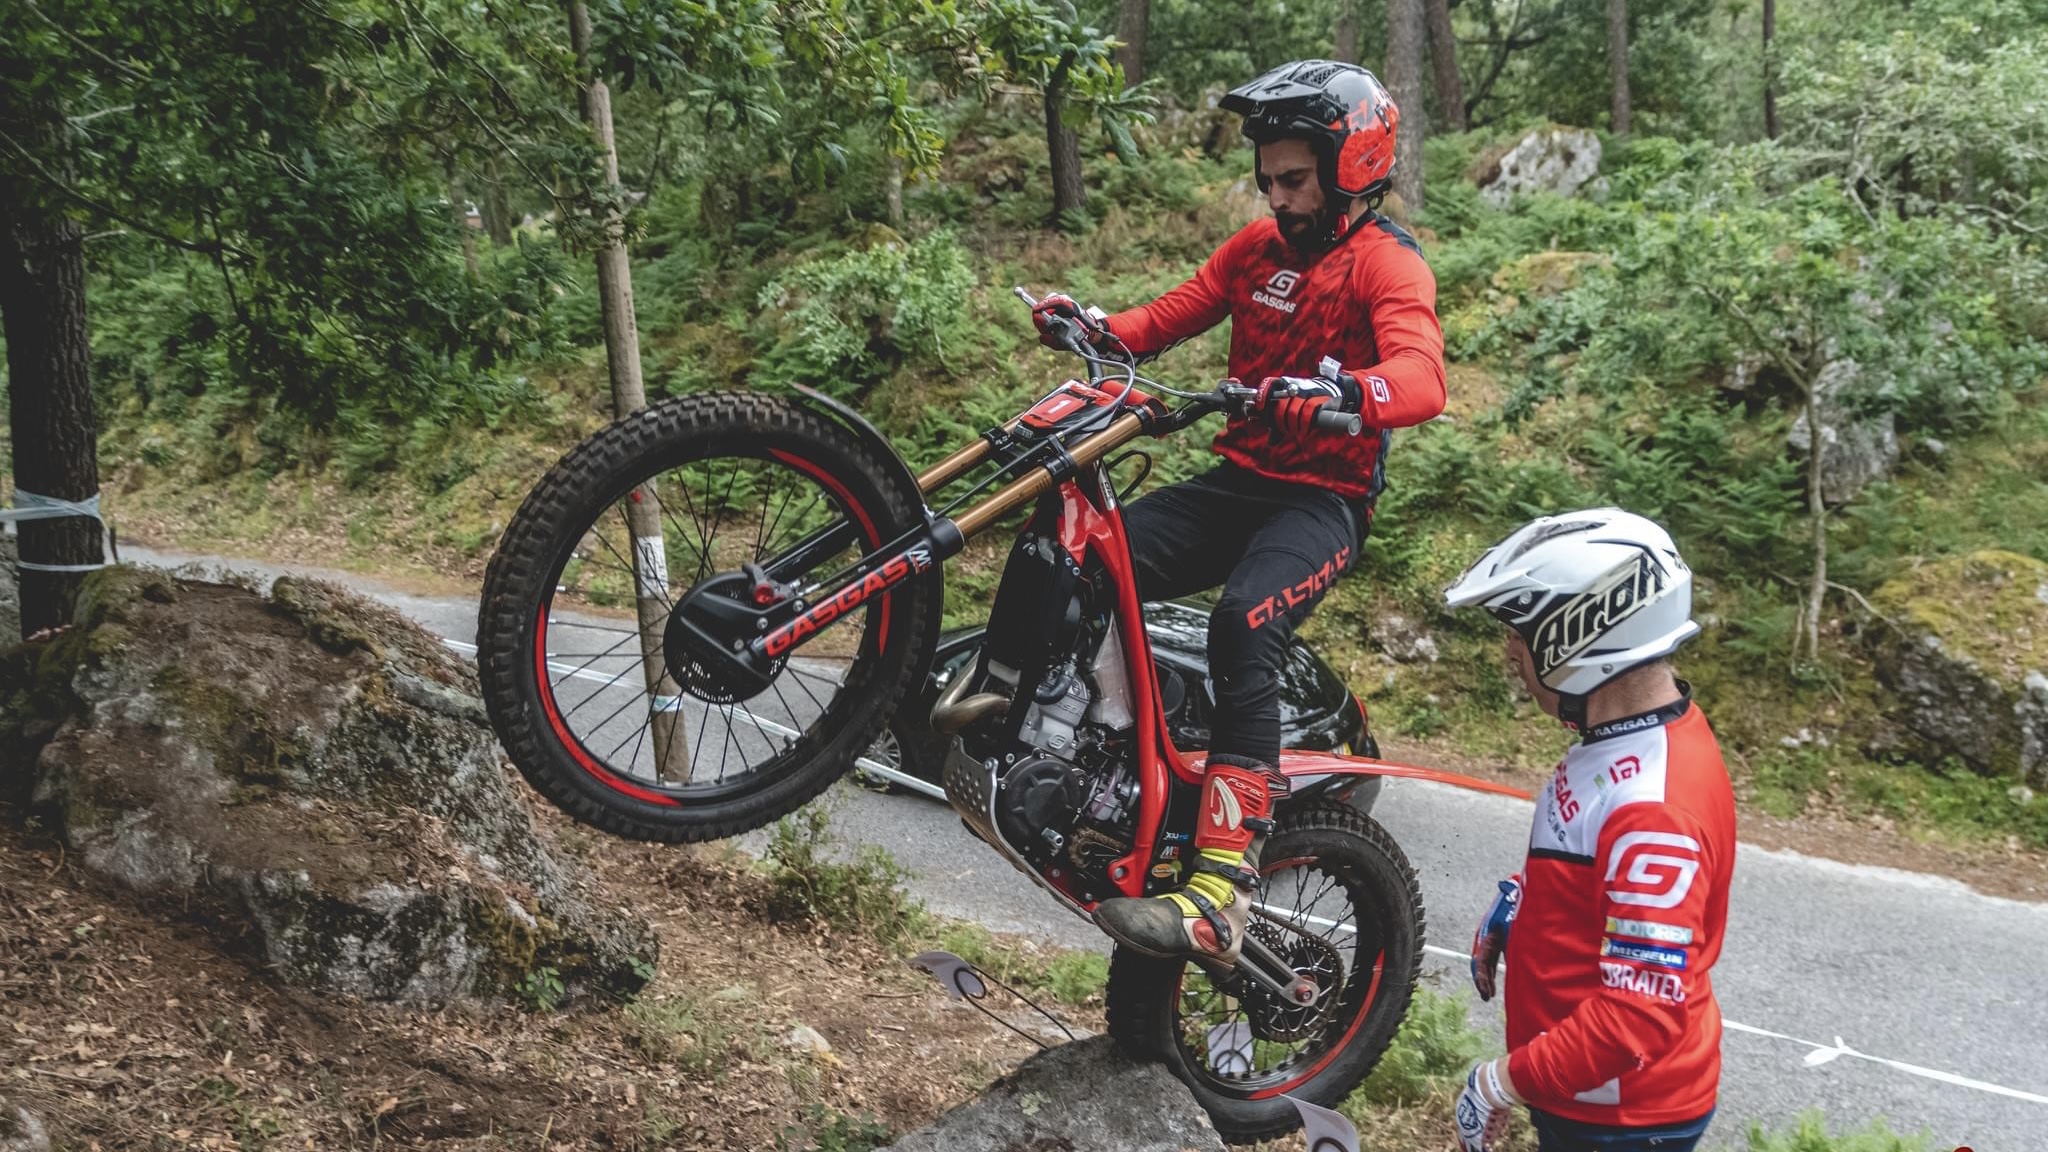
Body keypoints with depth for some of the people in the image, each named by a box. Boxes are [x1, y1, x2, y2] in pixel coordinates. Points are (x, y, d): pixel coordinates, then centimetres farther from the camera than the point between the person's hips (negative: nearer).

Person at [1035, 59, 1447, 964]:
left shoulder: (1387, 264, -8)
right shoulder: (1257, 248, 14)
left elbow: (1421, 380, -27)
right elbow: (1168, 318, 10)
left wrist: (1335, 394, -48)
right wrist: (1092, 326, -11)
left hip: (1323, 500, -7)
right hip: (1236, 481, 7)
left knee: (1242, 625, -35)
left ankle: (1220, 895, -38)